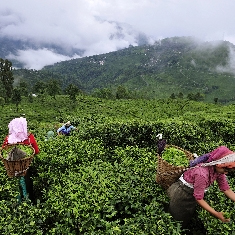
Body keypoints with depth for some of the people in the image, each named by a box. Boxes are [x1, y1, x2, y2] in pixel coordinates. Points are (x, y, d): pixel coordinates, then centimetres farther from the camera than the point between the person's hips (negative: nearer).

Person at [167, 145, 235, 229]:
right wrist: (216, 214, -34)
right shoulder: (202, 174, -42)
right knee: (178, 217, 16)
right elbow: (199, 198, -33)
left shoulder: (219, 170, -19)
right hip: (182, 194, -7)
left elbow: (226, 189, -8)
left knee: (189, 217, 28)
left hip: (193, 194, 7)